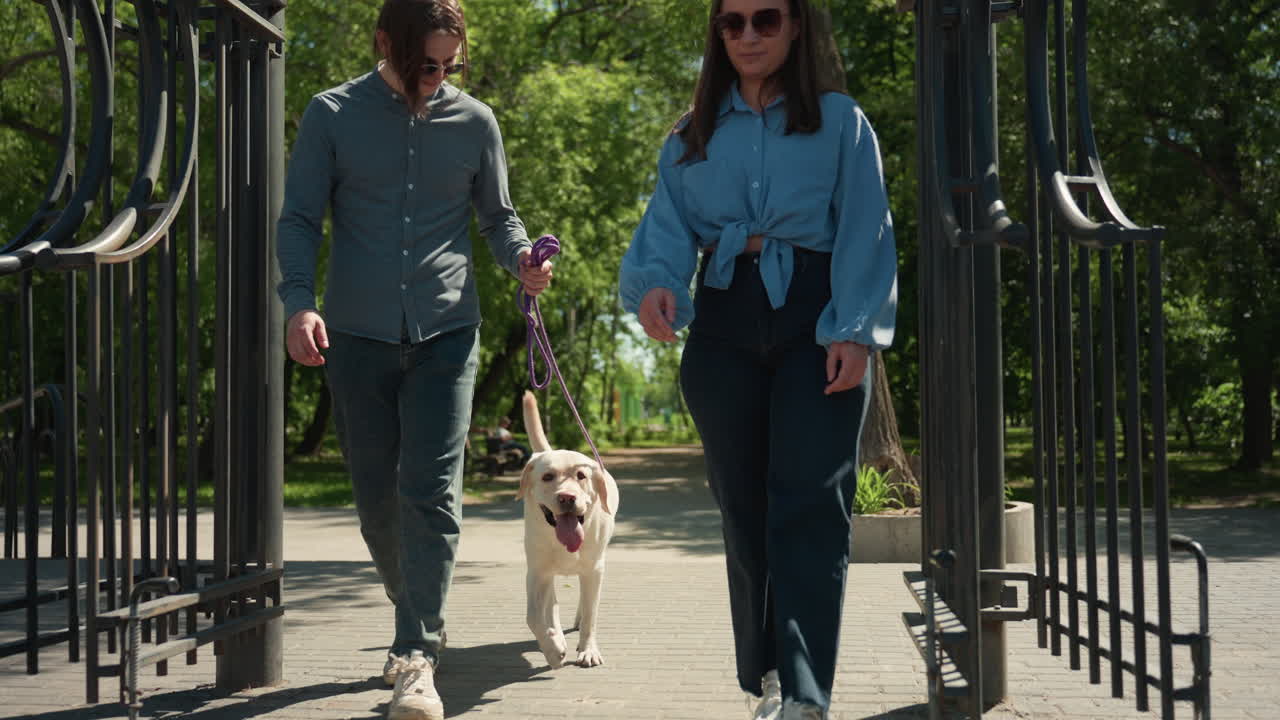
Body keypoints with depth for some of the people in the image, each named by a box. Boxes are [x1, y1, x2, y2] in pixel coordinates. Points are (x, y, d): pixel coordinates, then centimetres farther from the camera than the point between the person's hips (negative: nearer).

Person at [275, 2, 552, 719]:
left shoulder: (473, 121, 5)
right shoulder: (332, 116, 2)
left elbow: (498, 215, 14)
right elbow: (300, 220, 2)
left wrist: (524, 259, -8)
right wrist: (300, 300, -15)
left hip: (446, 335, 0)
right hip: (358, 337, 1)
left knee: (432, 493, -11)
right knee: (377, 495, 7)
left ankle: (415, 657, -10)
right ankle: (419, 619, 29)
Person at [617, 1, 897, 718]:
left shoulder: (840, 122, 8)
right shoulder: (692, 138, 15)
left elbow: (864, 230, -1)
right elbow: (668, 223, 4)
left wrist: (853, 330, -13)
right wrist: (654, 281, -19)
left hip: (815, 320, -3)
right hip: (724, 323, 3)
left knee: (809, 506, -12)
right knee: (745, 509, 7)